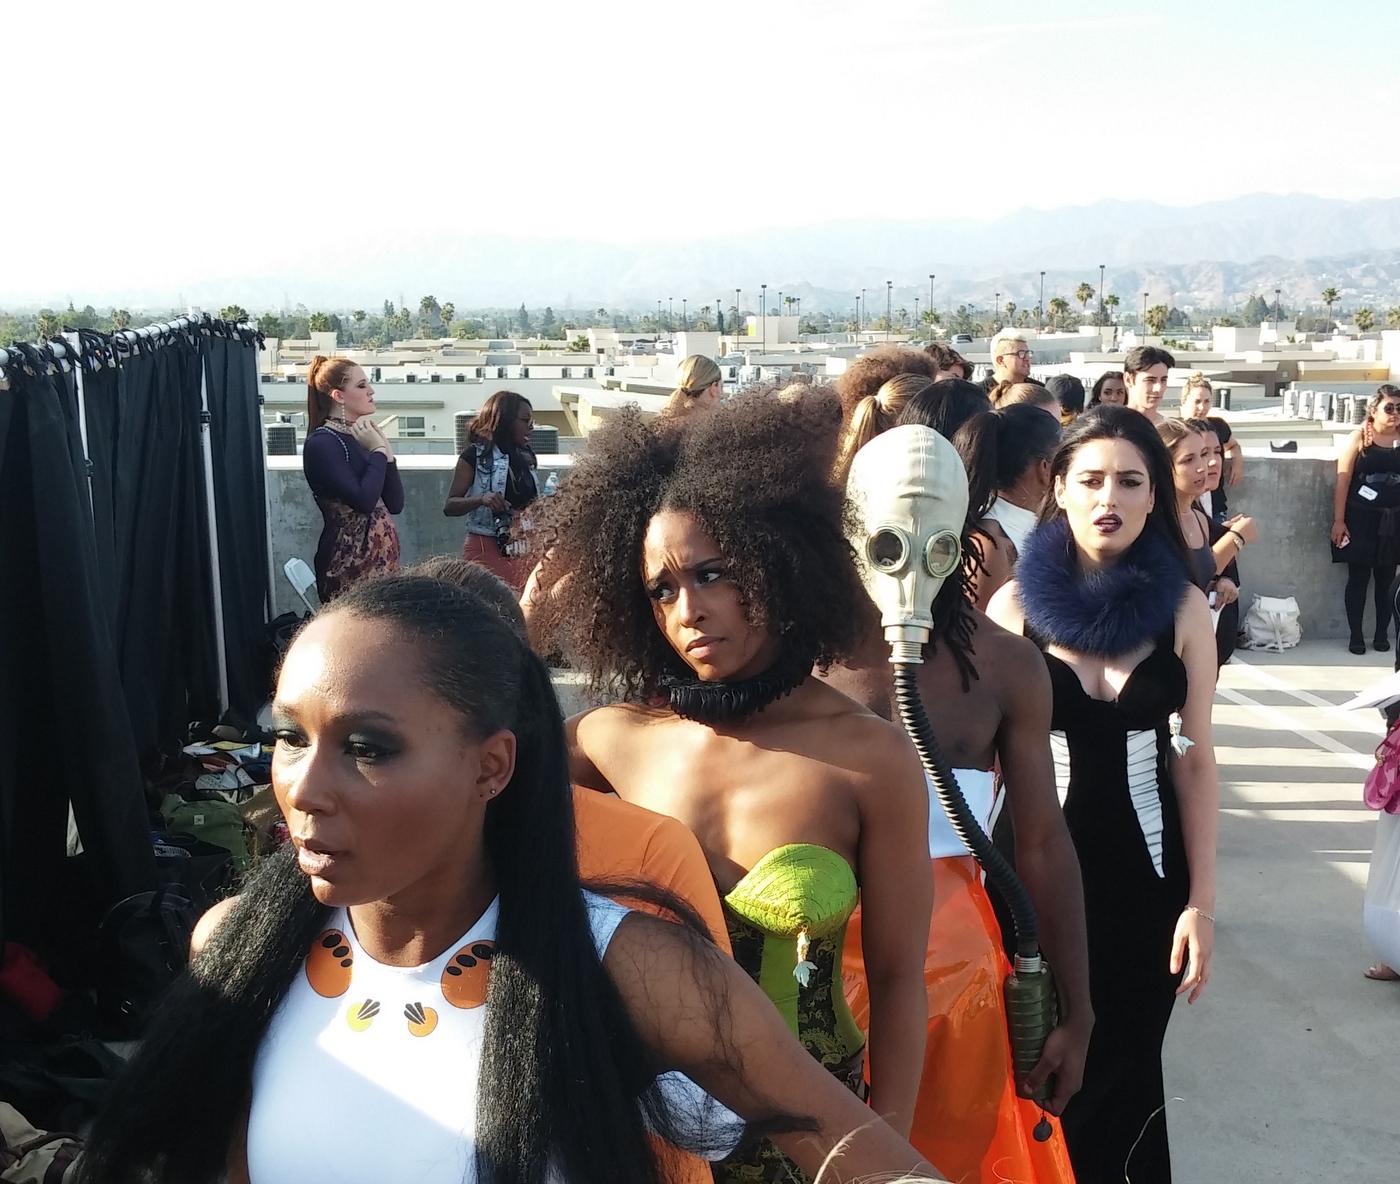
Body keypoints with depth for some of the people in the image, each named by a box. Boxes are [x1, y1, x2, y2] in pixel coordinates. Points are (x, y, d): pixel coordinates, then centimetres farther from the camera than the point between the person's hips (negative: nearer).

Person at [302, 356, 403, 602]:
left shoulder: (361, 438, 13)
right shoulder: (322, 443, -11)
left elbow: (395, 504, 9)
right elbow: (363, 501, -23)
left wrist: (385, 450, -1)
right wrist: (378, 451, -11)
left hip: (381, 556, 8)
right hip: (349, 562, -8)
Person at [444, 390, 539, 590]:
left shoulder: (525, 457, 15)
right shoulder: (475, 455, -3)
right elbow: (449, 506, -7)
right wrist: (481, 499, -23)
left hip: (524, 551, 6)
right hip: (487, 551, -5)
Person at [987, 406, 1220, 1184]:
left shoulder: (1183, 607, -4)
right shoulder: (1016, 603, -6)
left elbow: (1195, 764, 0)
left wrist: (1203, 901, -2)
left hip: (1145, 874, 1)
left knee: (1124, 1073, 13)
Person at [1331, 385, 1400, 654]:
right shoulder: (1360, 437, -4)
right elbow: (1343, 481, -5)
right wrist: (1338, 520, -9)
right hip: (1361, 518, -2)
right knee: (1358, 577, 3)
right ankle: (1356, 635, 11)